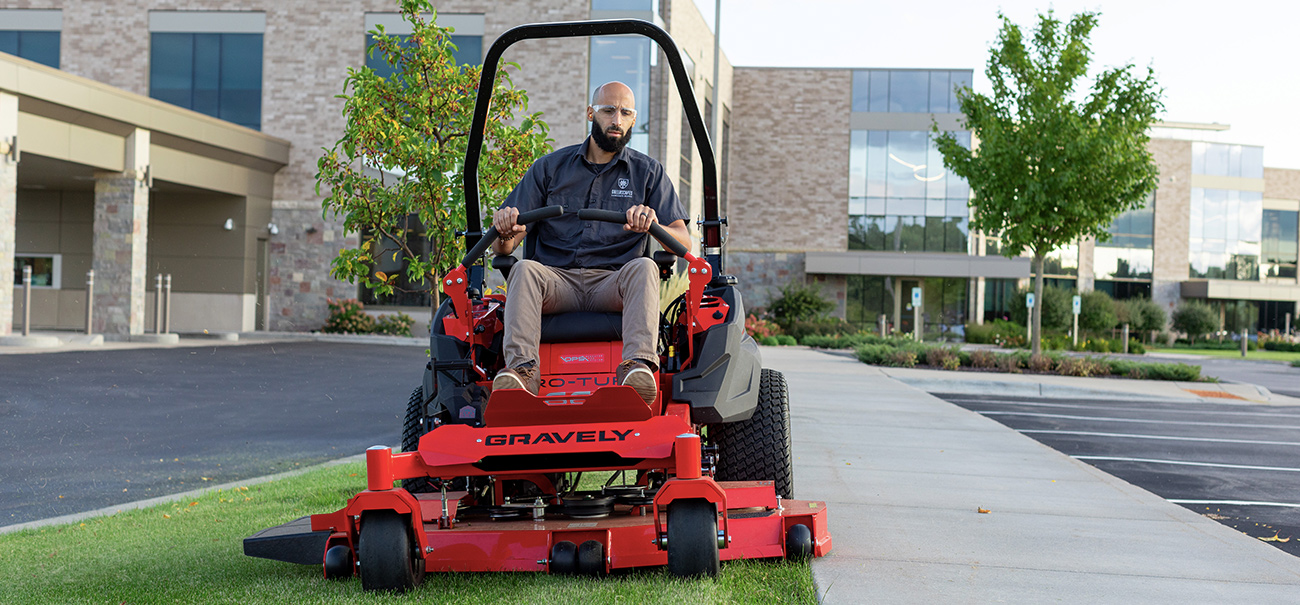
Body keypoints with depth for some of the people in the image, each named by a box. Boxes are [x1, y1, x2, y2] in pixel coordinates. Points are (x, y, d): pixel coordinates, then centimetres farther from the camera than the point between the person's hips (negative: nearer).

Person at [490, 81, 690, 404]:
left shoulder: (648, 172, 14)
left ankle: (638, 365, -52)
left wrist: (654, 226, -21)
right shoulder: (549, 168, 14)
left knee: (644, 267, -32)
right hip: (557, 280, 1)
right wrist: (505, 232, -18)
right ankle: (522, 369, -47)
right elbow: (503, 248, 9)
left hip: (614, 282, -1)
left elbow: (684, 243, 3)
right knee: (524, 269, -30)